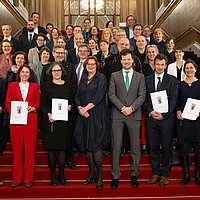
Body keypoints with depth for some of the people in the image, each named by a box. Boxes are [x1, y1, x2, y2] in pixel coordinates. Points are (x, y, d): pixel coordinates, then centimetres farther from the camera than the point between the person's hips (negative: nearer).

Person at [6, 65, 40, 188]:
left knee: (30, 148, 1)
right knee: (17, 149, 3)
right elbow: (7, 103, 8)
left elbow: (38, 102, 12)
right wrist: (13, 112, -8)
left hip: (31, 120, 0)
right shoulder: (12, 86, 10)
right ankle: (17, 178, 13)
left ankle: (28, 179, 10)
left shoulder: (35, 86, 11)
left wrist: (33, 108, -8)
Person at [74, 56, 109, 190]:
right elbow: (77, 96, 12)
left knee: (95, 145, -9)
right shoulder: (83, 79, 17)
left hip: (97, 115, -5)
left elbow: (99, 96, -11)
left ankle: (99, 176, 1)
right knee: (86, 145, 5)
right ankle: (91, 173, 17)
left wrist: (86, 108, -14)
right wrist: (80, 108, -6)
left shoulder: (101, 78, 0)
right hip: (84, 115, 6)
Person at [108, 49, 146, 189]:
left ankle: (134, 174, 17)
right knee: (116, 146, 1)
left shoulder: (140, 77, 8)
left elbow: (142, 96, 2)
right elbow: (111, 94, 1)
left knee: (135, 146, 5)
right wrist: (122, 107, -10)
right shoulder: (114, 76, 9)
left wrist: (131, 108, -12)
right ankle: (115, 175, 9)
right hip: (117, 115, 0)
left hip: (134, 114, 0)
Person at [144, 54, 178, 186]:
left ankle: (165, 174, 16)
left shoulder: (172, 80, 4)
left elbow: (173, 99, -3)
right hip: (151, 118, 2)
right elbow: (144, 98, 7)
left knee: (167, 147, 3)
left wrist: (164, 114, -12)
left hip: (166, 118, -2)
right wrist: (150, 111, -9)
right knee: (153, 147, 6)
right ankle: (156, 173, 18)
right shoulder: (147, 80, 10)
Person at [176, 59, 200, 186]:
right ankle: (186, 175, 10)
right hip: (183, 119, 1)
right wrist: (178, 111, -6)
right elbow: (177, 102, 10)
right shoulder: (180, 85, 11)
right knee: (183, 147, -1)